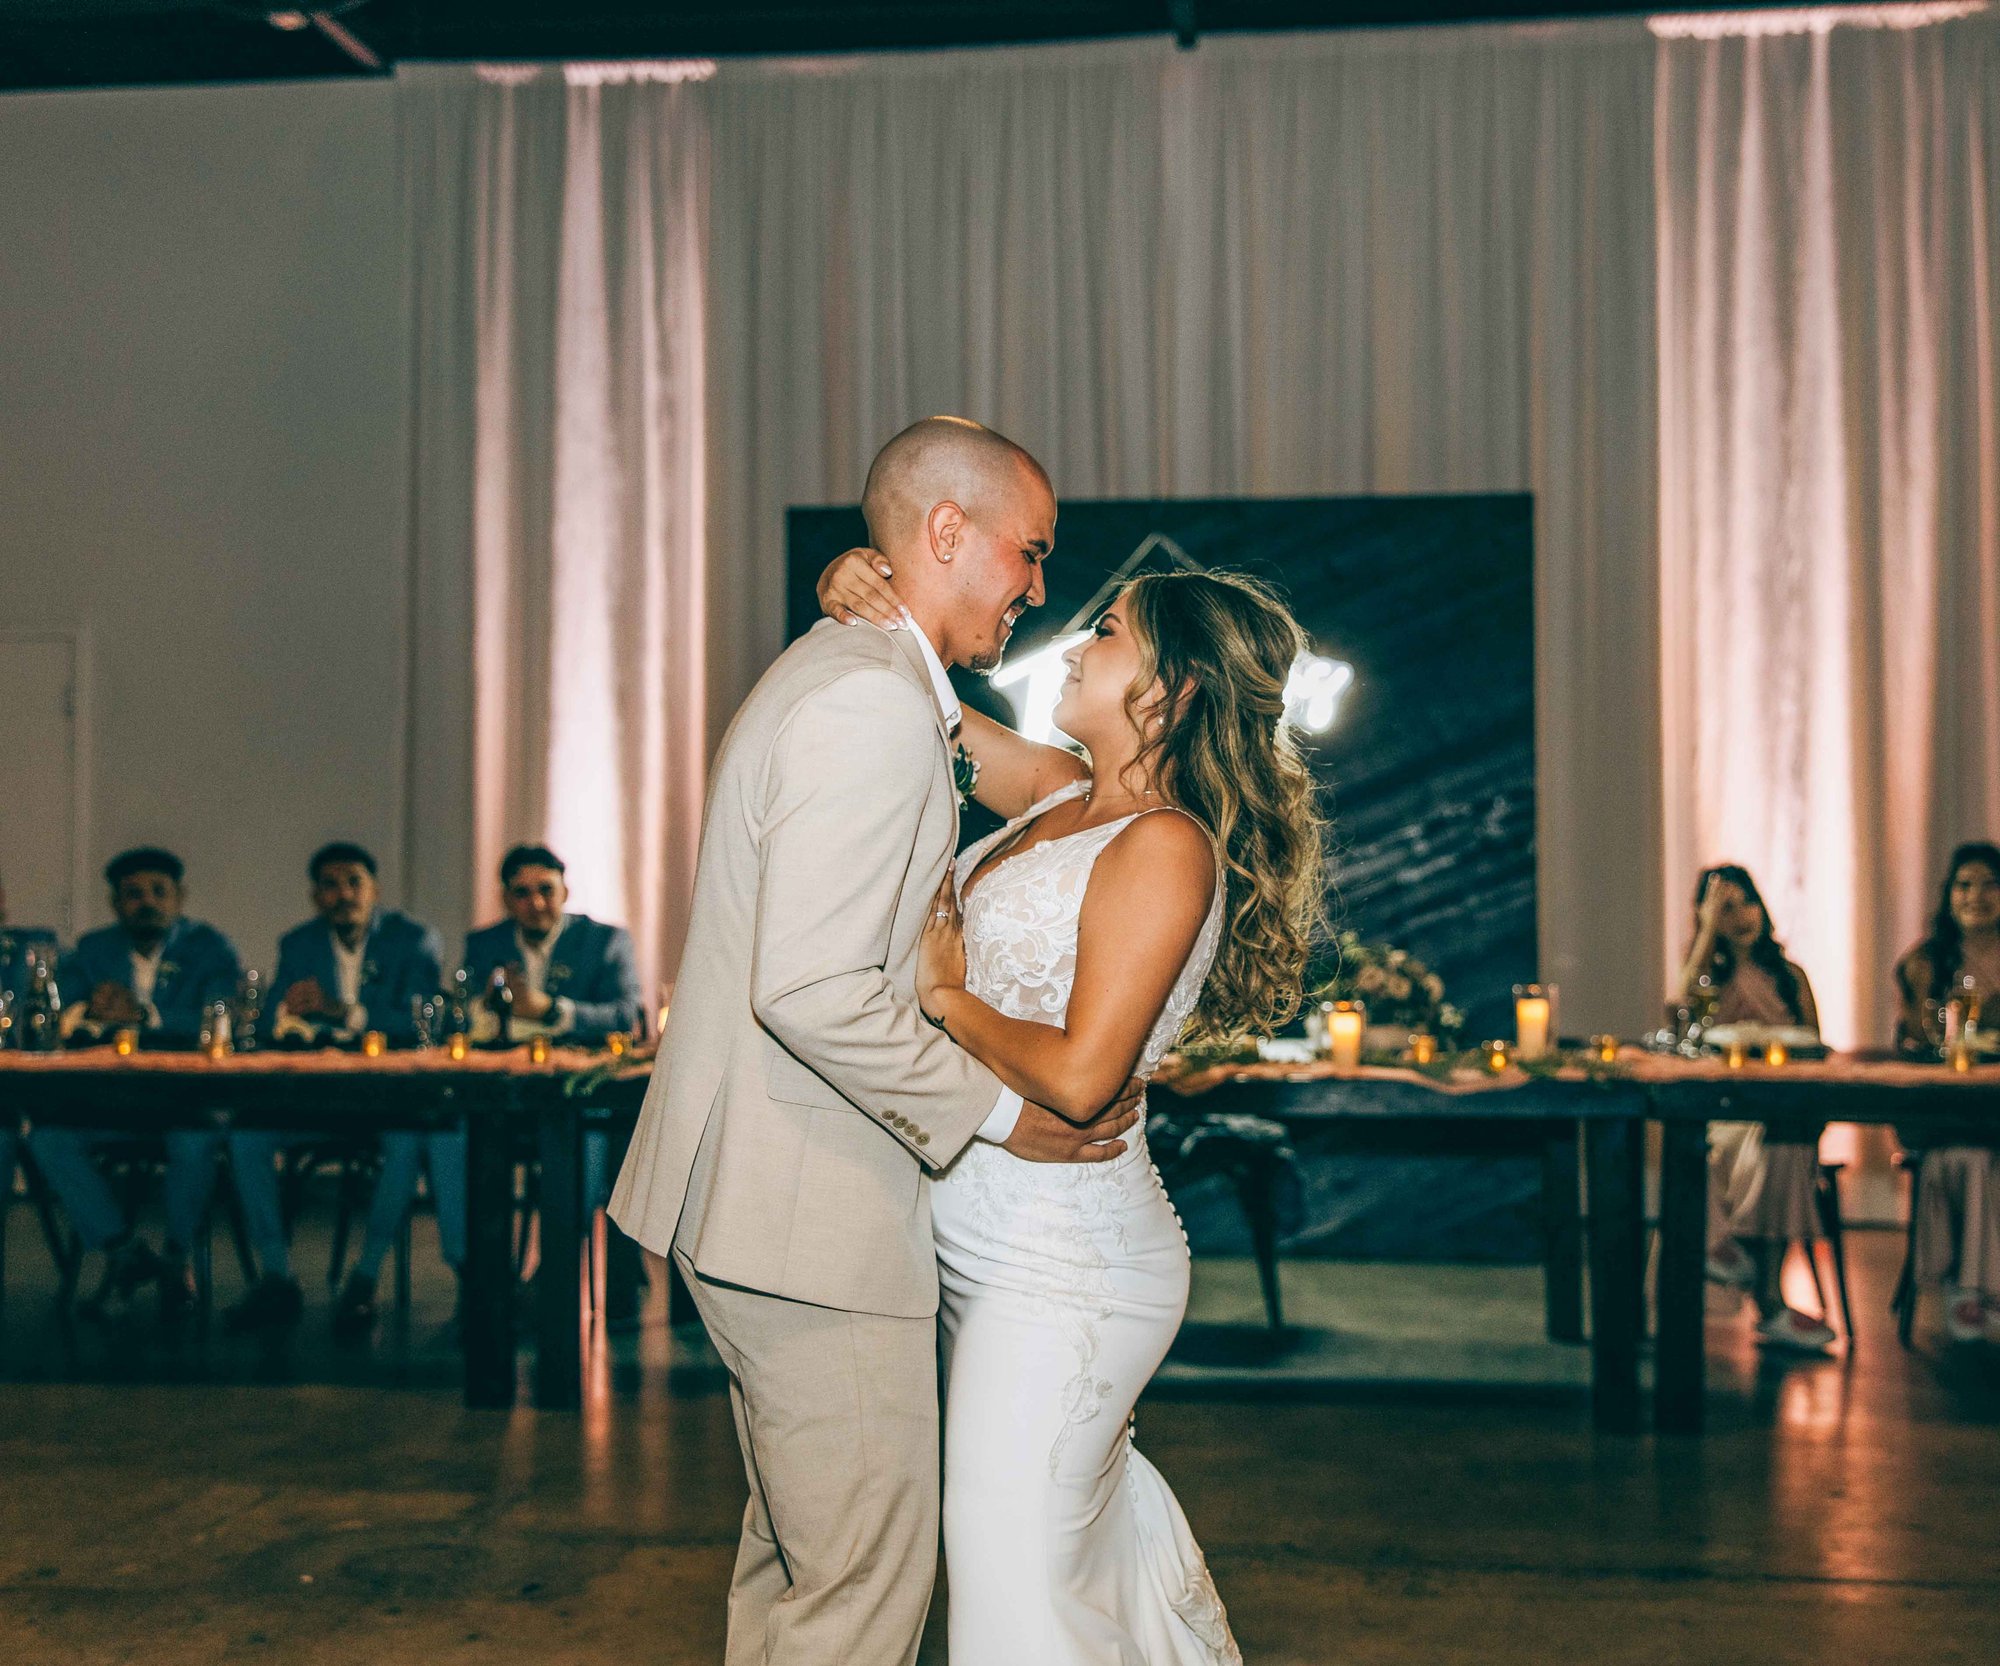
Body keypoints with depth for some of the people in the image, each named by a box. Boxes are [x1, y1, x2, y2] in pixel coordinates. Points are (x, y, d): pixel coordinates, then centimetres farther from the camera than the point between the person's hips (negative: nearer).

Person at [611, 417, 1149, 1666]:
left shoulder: (844, 675, 16)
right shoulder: (875, 705, -19)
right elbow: (816, 992, -27)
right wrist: (999, 1113, -16)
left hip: (768, 1189, 11)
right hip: (811, 1209, -11)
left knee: (798, 1550, 22)